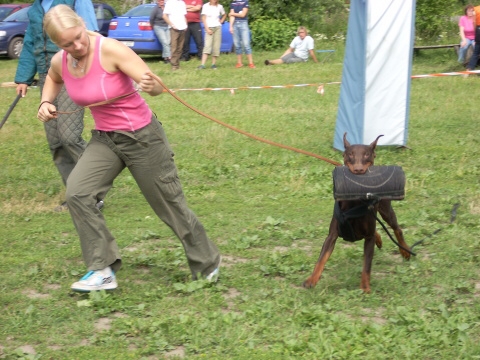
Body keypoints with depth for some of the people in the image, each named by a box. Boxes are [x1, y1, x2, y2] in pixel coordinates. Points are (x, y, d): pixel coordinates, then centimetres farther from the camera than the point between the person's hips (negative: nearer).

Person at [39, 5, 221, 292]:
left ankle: (208, 266, 30)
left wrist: (150, 84, -50)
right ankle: (103, 270, -7)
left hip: (142, 136, -5)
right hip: (105, 138, 5)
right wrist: (46, 102, 1)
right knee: (77, 192, -16)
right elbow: (53, 79, 20)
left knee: (171, 206, 6)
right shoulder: (61, 62, -7)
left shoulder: (110, 50, -25)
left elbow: (158, 87, -28)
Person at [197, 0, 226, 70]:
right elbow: (203, 18, -4)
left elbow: (224, 15, 24)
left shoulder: (219, 7, 6)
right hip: (209, 28, -3)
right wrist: (207, 29, -11)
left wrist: (221, 21, 6)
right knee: (207, 46, -14)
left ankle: (214, 64, 5)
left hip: (217, 28, 3)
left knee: (216, 46, -1)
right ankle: (202, 64, -20)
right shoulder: (206, 6, -3)